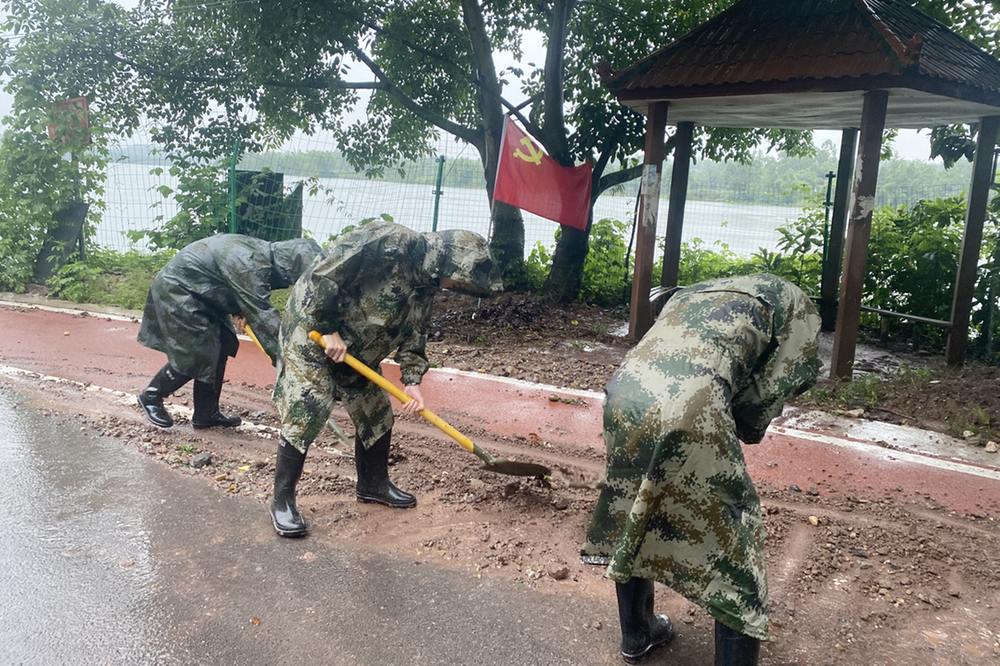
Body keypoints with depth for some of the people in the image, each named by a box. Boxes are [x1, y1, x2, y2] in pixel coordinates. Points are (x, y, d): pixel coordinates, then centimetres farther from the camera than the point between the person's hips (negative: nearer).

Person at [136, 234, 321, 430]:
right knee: (196, 358, -9)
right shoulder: (250, 265, -32)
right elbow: (263, 316, -33)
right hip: (176, 291, -10)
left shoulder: (263, 252, -3)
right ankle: (151, 395, 15)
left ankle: (206, 415, 18)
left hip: (198, 294, 10)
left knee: (219, 351, 8)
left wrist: (238, 311, -5)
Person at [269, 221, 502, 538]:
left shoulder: (427, 286, 1)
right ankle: (282, 500, 3)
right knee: (304, 414, -11)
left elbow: (413, 334, 8)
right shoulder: (391, 242, -28)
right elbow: (324, 273, -29)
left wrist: (412, 381, -4)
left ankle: (373, 484, 30)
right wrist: (329, 330, -24)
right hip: (312, 330, -9)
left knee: (376, 414, 11)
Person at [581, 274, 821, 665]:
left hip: (622, 392, 7)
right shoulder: (794, 305, 18)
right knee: (732, 533, 12)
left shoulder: (691, 293, 35)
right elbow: (764, 399, 9)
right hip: (690, 409, -7)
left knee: (633, 516, 28)